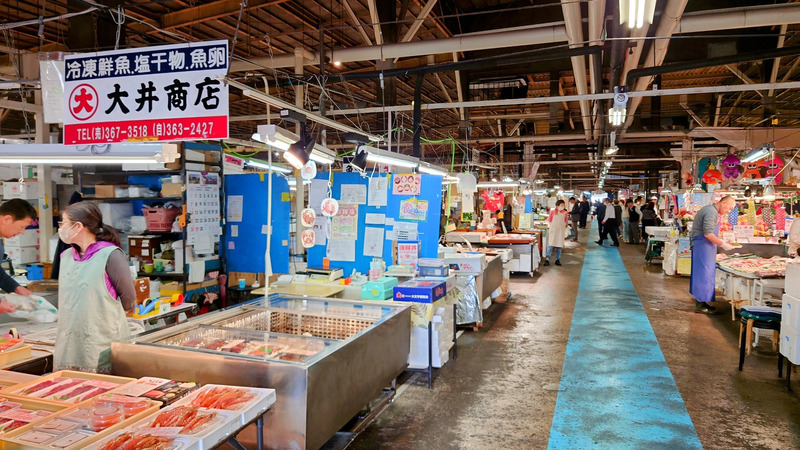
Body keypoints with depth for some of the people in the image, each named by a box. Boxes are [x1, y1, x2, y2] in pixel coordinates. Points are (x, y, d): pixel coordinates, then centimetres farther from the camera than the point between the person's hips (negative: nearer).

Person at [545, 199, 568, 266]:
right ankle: (547, 259, -12)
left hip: (561, 231, 2)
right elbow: (550, 221, 6)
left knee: (559, 246, 4)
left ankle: (558, 260, 10)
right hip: (553, 230, -2)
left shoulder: (565, 213, 5)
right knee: (551, 245, -9)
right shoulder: (552, 212, -1)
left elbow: (565, 222, 12)